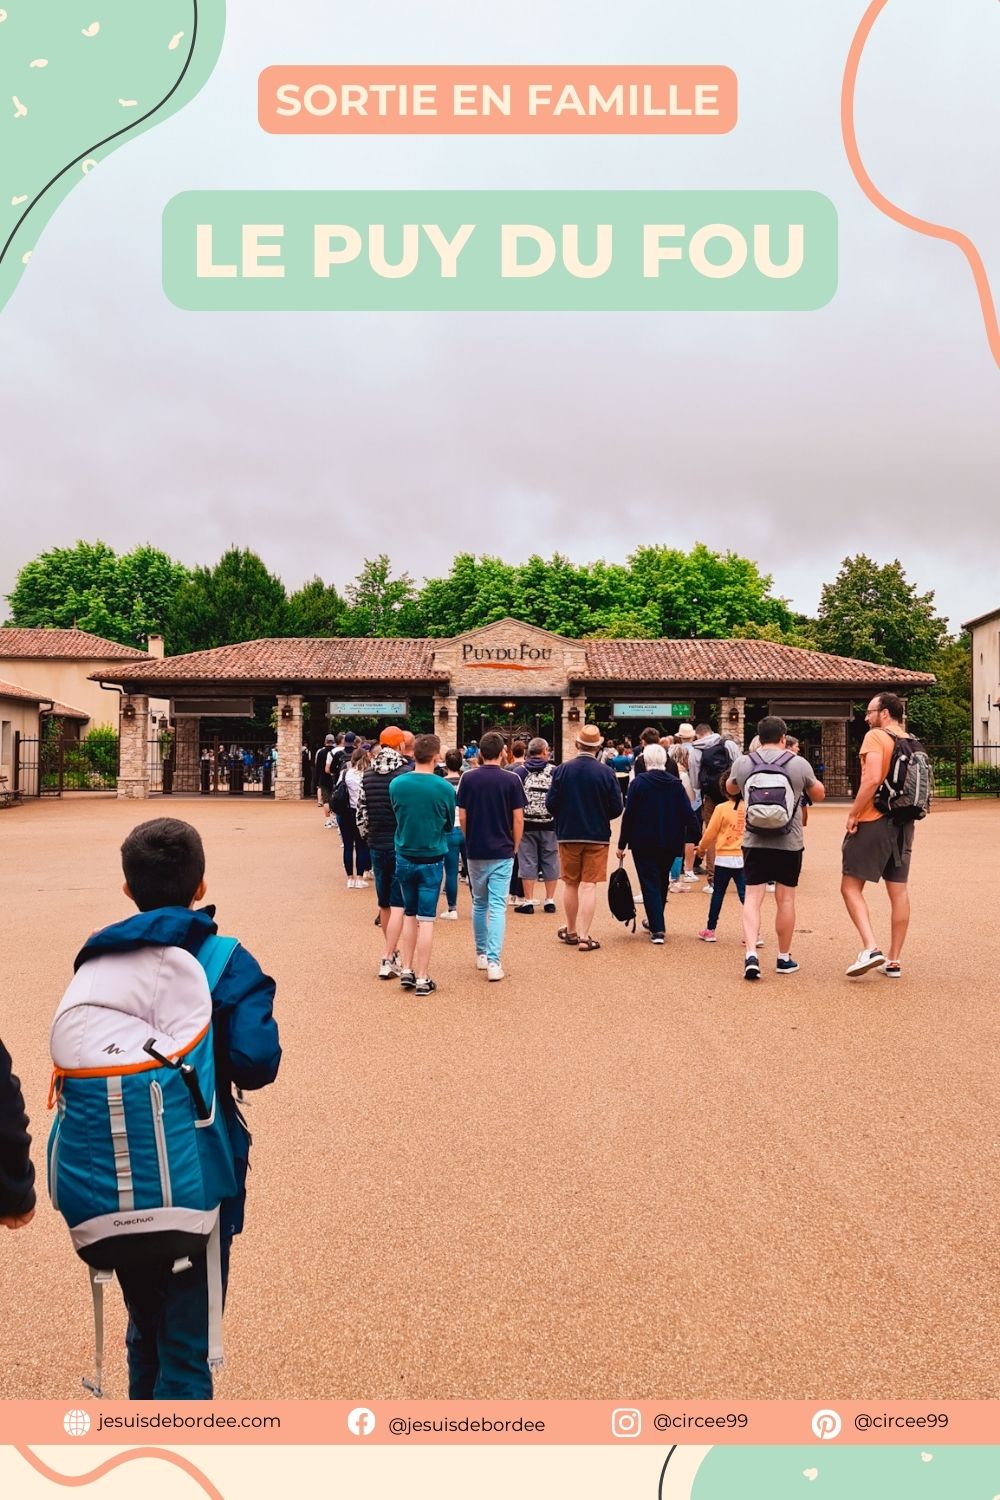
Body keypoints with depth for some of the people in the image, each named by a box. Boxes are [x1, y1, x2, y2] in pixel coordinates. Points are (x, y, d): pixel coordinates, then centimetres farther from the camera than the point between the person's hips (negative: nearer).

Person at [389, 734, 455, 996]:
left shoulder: (396, 784, -6)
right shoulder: (445, 788, -13)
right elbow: (449, 825, 1)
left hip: (404, 858, 3)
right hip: (432, 860, -3)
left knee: (409, 914, 18)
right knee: (426, 919, 3)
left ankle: (406, 970, 19)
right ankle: (422, 979, 7)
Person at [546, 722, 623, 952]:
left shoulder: (562, 769, -8)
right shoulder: (606, 772, -10)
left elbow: (551, 803, -7)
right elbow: (616, 808, -7)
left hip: (568, 835, 1)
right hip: (597, 836, -1)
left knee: (570, 884, 15)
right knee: (589, 886, 2)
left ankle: (571, 931, 27)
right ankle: (584, 936, -1)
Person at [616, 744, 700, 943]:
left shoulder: (638, 783, -8)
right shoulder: (675, 784, 2)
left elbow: (628, 815, -9)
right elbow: (688, 814, -2)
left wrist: (622, 844, -4)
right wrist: (695, 838, 1)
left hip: (643, 843, -4)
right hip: (670, 843, 4)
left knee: (650, 884, 0)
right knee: (662, 883, 20)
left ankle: (657, 929, -9)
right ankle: (655, 921, 34)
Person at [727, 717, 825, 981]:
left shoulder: (742, 763, 1)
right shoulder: (799, 764, -2)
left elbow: (730, 789, 21)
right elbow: (819, 795, 14)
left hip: (754, 842, 1)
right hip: (789, 843, 0)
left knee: (752, 897, 2)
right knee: (785, 899, 9)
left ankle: (751, 954, -14)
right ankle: (784, 958, 20)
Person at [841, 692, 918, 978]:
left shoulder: (875, 736, -10)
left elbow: (872, 778, -22)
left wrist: (853, 813, -15)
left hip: (873, 822, -7)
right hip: (904, 824, 7)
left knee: (851, 886, -1)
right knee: (899, 891, 9)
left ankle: (871, 949, -15)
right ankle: (894, 961, 15)